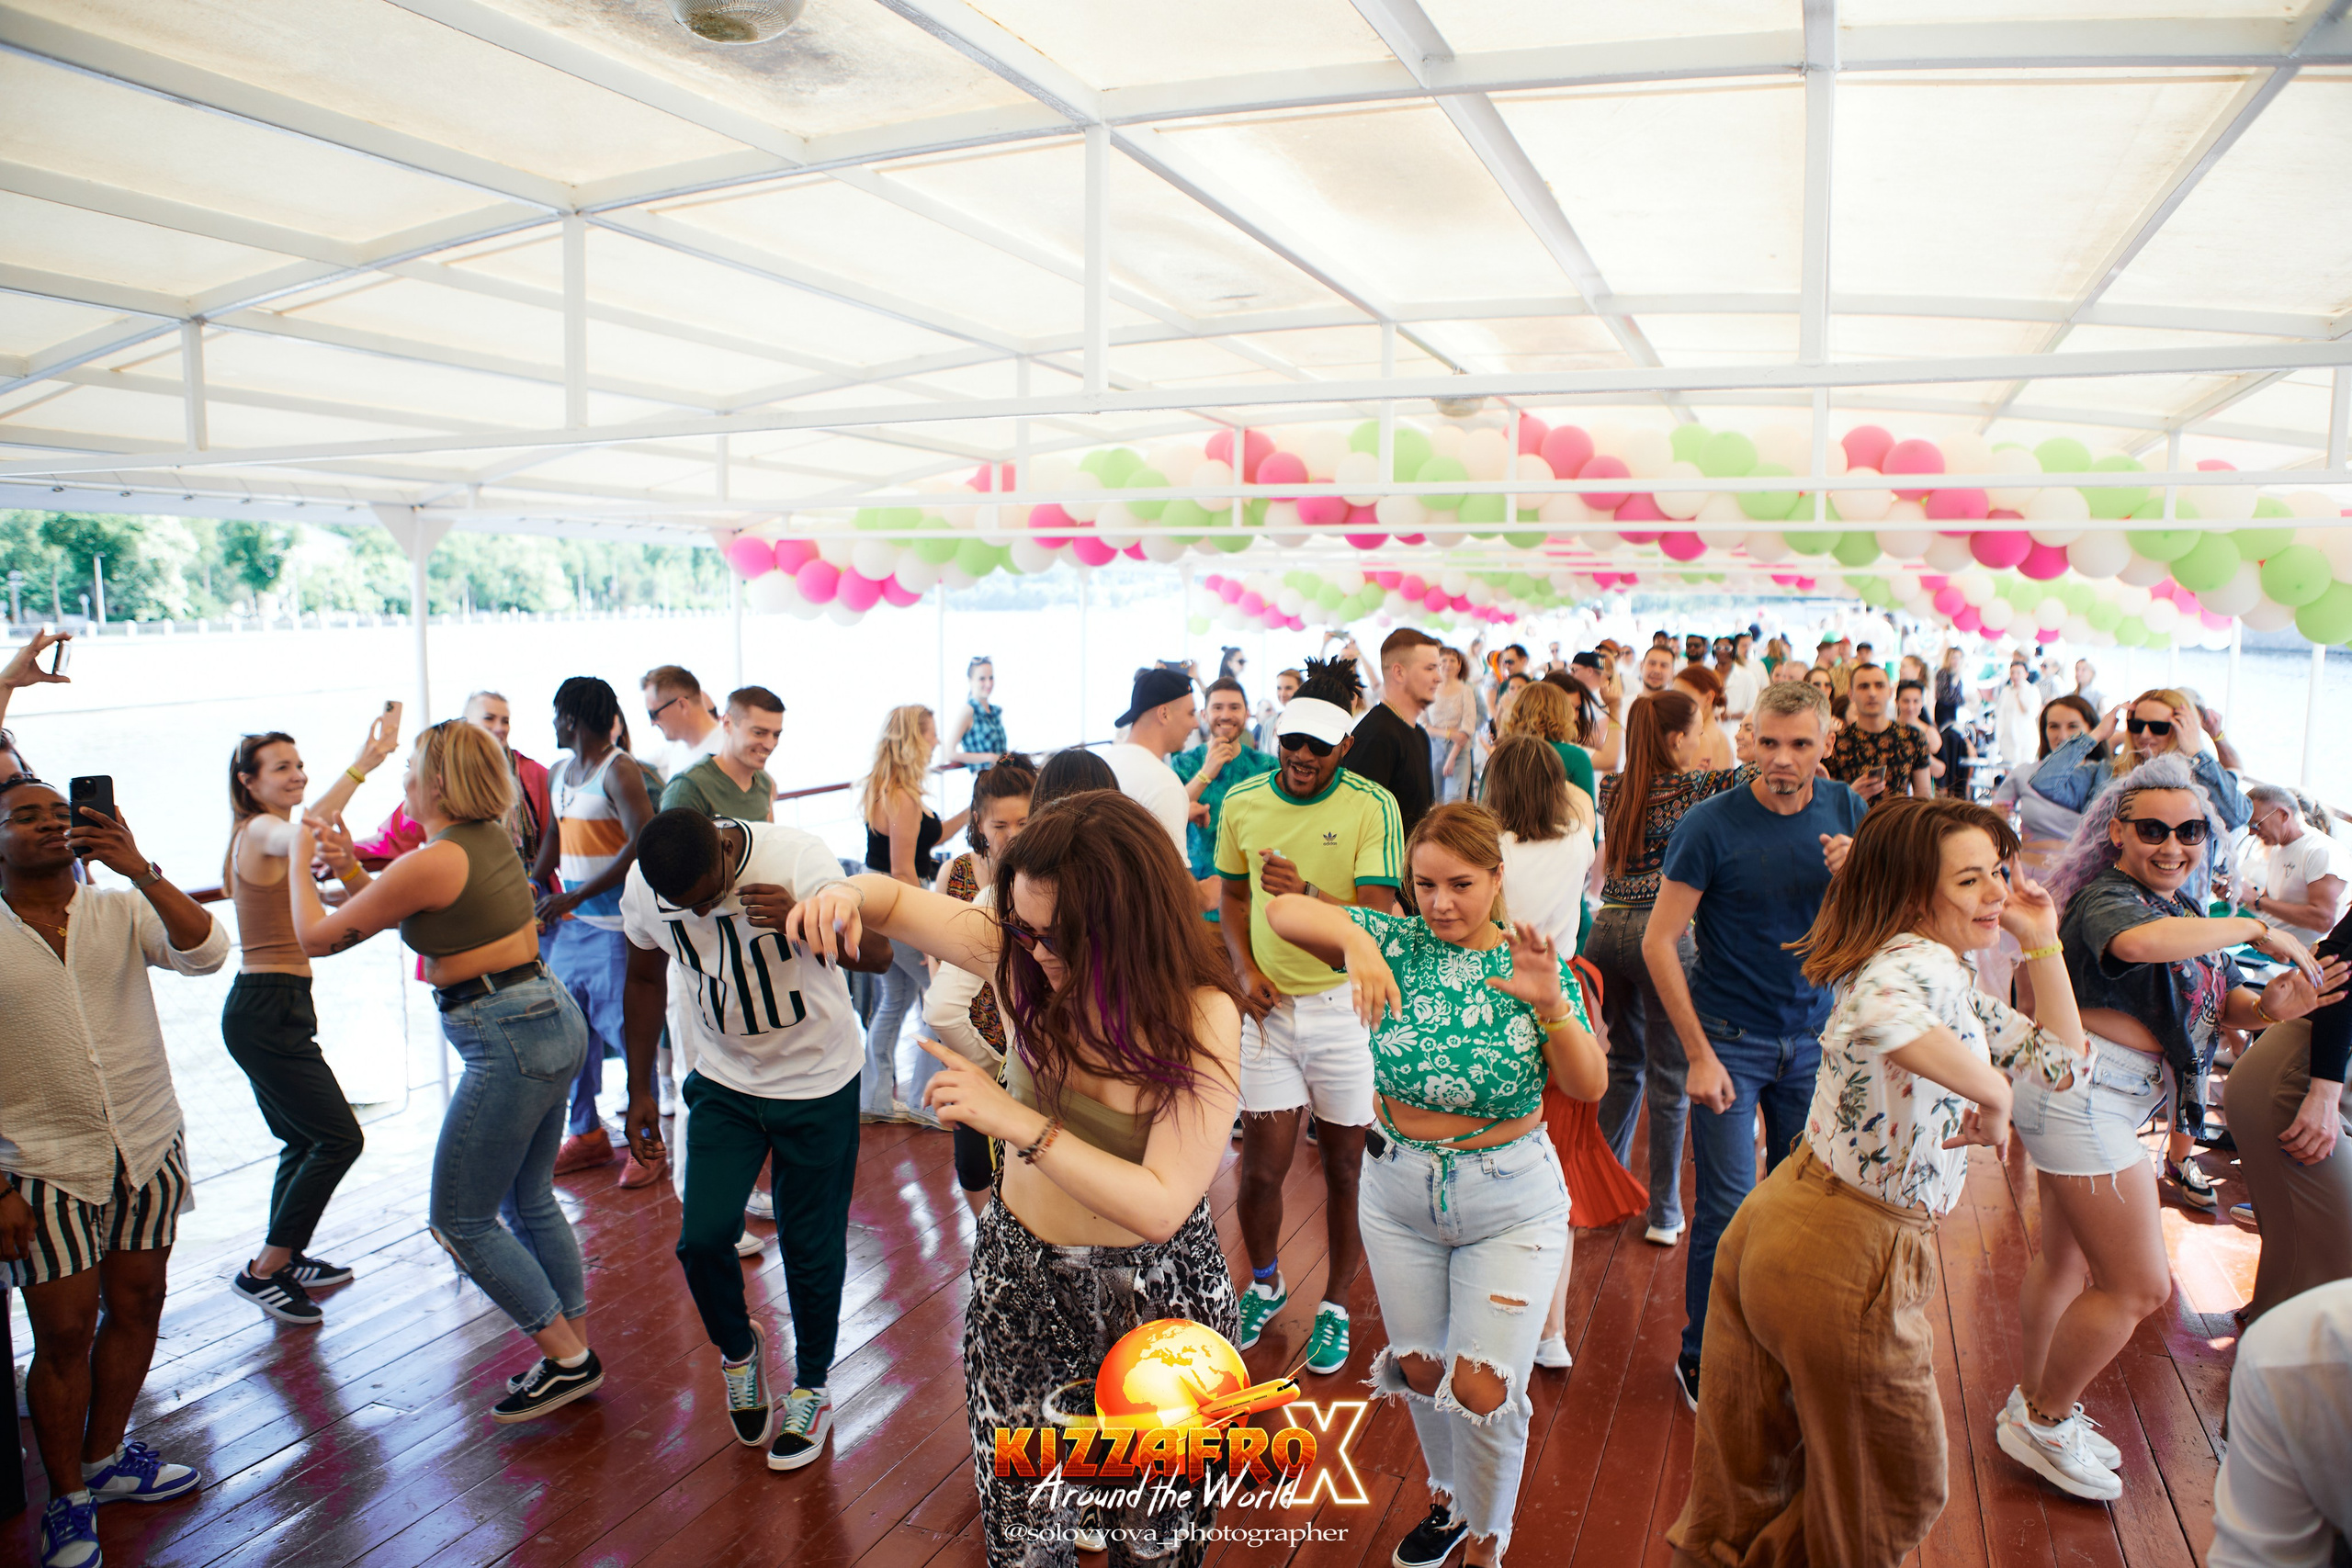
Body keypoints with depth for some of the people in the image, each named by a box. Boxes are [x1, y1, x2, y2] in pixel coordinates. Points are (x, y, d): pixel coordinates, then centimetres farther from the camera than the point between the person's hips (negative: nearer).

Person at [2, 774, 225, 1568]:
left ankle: (104, 1458, 33)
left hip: (148, 1152, 3)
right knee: (65, 1333, 2)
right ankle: (66, 1500, 21)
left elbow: (206, 953, -17)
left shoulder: (121, 911, 0)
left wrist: (140, 870, -28)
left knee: (136, 1308, 12)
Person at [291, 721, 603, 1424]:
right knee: (529, 1200, 20)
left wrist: (300, 860, 9)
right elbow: (406, 914, 20)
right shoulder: (490, 839, 8)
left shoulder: (431, 863, -18)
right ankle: (576, 1353, 28)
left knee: (460, 1219, 4)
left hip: (509, 1041, -9)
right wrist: (349, 868, 9)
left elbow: (316, 937, -5)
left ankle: (566, 1358, 10)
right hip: (554, 1019, 9)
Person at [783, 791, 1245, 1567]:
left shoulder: (1200, 1017, -25)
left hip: (1155, 1290, -3)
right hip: (1020, 1271, 3)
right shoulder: (1020, 952, -14)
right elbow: (894, 899, -1)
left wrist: (1020, 1124, -32)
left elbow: (1161, 1206, -29)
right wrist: (848, 895, -25)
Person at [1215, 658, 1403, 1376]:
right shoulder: (1243, 801, 1)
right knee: (1261, 1168, 4)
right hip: (1269, 1008, 2)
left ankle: (1335, 1306, 33)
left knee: (1345, 1166, 10)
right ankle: (1264, 1282, 35)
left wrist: (1308, 894, -32)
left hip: (1347, 1005, -2)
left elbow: (1378, 918, -16)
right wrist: (1245, 970, -2)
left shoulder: (1372, 806, -11)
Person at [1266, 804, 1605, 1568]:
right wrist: (1354, 940, -36)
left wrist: (1552, 1004, -30)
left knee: (1482, 1390, -2)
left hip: (1510, 1202, -2)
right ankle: (1450, 1500, 46)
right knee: (1420, 1370, 16)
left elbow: (1589, 1088, -14)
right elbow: (1283, 912, -19)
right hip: (1400, 1191, 2)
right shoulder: (1396, 944, -8)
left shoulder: (1531, 964, -9)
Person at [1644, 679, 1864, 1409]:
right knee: (1728, 1208, 0)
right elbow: (1659, 940, -14)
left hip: (1813, 1039, 5)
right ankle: (1701, 1357, 19)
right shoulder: (1711, 824, -15)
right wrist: (1698, 1053, -15)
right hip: (1731, 1041, -4)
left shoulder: (1845, 810, -1)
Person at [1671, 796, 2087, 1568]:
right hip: (1847, 1256, -9)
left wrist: (2044, 943, 11)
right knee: (1897, 1485, 16)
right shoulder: (1917, 960, -20)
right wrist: (1991, 1092, -32)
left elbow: (2065, 1065, 16)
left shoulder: (1954, 981, 13)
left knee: (1754, 1469, 25)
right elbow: (1879, 1016, -45)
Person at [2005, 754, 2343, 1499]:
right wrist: (2253, 927, -30)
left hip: (2085, 1099, 10)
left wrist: (2268, 1007, -9)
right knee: (2138, 1285, -3)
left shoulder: (2183, 906, 13)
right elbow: (2136, 941, -43)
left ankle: (2031, 1406, 36)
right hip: (2083, 1095, -10)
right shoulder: (2106, 898, -18)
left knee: (2063, 1258, 20)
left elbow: (2219, 1000, 14)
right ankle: (2045, 1424, 14)